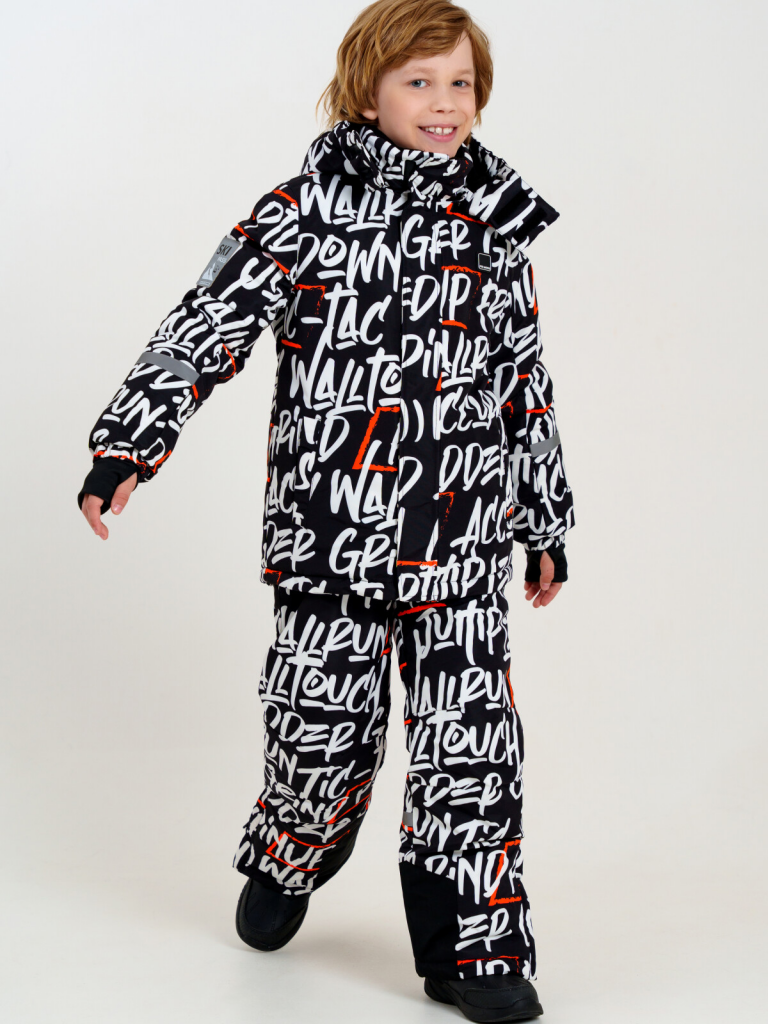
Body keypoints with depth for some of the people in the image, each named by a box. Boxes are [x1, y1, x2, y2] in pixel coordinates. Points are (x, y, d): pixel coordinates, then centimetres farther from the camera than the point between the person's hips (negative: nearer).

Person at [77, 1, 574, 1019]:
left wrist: (547, 524, 18)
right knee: (324, 723, 6)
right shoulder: (306, 210, -2)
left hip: (463, 539, 2)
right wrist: (128, 441, -16)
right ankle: (288, 863, 37)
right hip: (331, 534, -2)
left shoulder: (494, 227, 9)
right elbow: (208, 323, -6)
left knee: (471, 737, -1)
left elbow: (527, 387, 16)